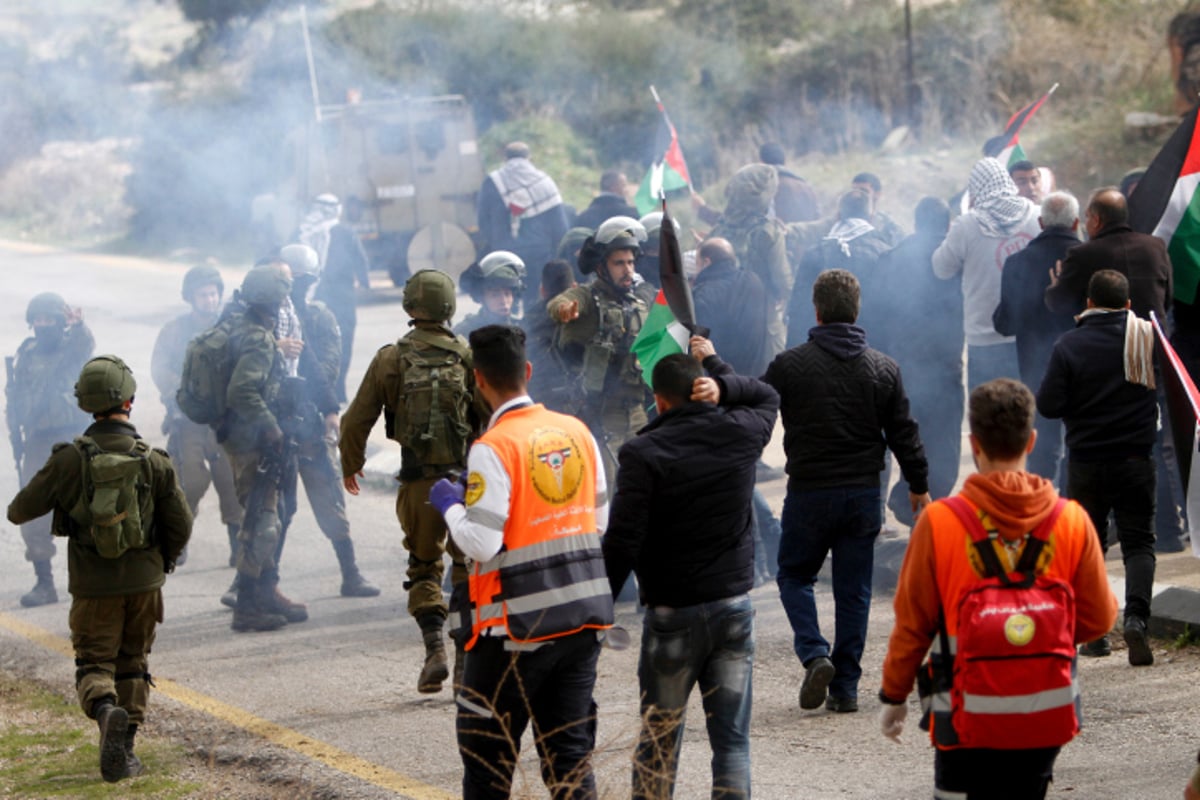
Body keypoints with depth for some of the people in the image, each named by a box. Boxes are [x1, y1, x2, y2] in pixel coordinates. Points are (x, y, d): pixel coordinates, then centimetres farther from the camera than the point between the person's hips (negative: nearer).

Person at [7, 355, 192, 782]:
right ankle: (122, 753, 13)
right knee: (132, 664, 17)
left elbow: (21, 510, -6)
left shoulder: (71, 459, -12)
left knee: (94, 664, 8)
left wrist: (17, 510, 19)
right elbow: (181, 525, -3)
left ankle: (106, 710, -24)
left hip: (94, 586, -1)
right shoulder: (153, 460, -9)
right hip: (144, 582, 1)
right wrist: (165, 560, 17)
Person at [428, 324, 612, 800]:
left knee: (486, 746, 9)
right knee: (569, 748, 10)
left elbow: (482, 543, -18)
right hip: (584, 615, 6)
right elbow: (600, 519, 11)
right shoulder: (576, 432, 4)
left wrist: (450, 506, -1)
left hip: (519, 624, -6)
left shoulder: (493, 449, -16)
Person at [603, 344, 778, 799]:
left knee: (658, 742, 9)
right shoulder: (740, 433, 0)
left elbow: (623, 541, -16)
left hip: (671, 612, -3)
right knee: (732, 740, 4)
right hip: (734, 607, 3)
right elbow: (767, 397, 25)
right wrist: (721, 380, 10)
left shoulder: (643, 454, -12)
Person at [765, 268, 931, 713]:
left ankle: (814, 654, -8)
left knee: (795, 576, 15)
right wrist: (919, 488, 18)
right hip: (864, 493, 2)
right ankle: (845, 688, 7)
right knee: (854, 589, 8)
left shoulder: (790, 365, -8)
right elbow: (904, 434, 6)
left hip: (808, 492, -2)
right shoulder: (883, 369, 2)